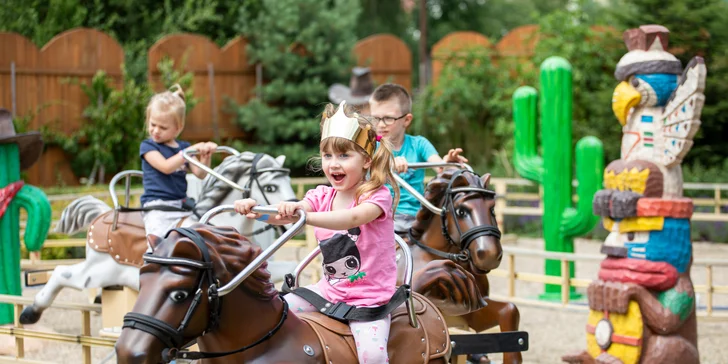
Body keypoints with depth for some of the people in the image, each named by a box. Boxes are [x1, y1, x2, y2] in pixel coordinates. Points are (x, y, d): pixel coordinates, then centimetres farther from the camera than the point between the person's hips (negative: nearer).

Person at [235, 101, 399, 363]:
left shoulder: (378, 196, -13)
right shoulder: (322, 197, 4)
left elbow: (353, 217, -35)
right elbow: (286, 214, -13)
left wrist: (302, 215, -51)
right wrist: (256, 209, -36)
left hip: (369, 298, -6)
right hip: (329, 290, 6)